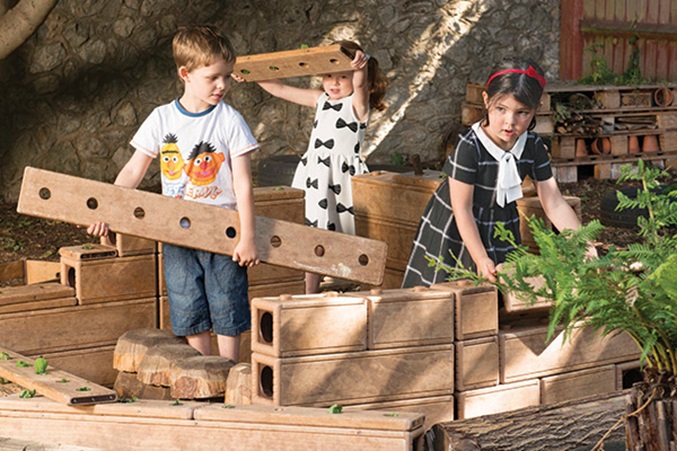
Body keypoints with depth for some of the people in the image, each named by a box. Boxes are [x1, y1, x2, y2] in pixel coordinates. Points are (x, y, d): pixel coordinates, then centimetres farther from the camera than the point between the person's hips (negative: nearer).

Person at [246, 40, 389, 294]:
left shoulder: (357, 103, -5)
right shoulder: (321, 100, 13)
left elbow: (360, 84, -29)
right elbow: (281, 90, 19)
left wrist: (362, 65, -50)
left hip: (342, 178, -6)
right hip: (315, 178, 6)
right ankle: (309, 297, 13)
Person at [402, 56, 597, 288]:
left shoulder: (533, 147, -9)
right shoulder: (469, 147, -25)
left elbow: (555, 204, -7)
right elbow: (462, 210, -22)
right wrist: (481, 260, -29)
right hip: (456, 232, -4)